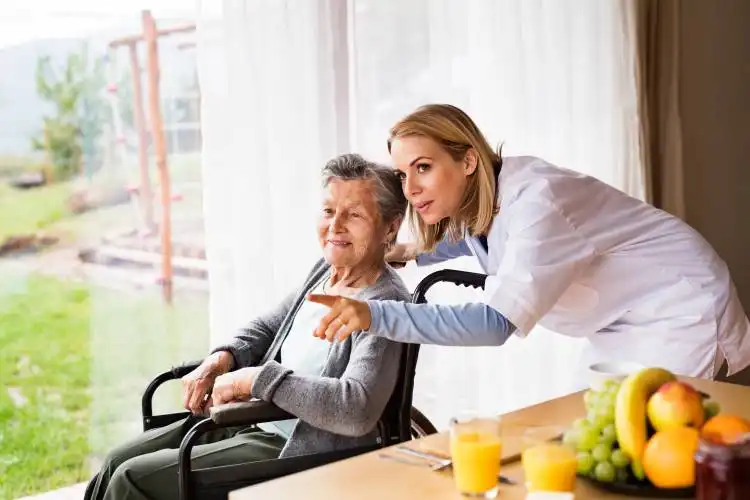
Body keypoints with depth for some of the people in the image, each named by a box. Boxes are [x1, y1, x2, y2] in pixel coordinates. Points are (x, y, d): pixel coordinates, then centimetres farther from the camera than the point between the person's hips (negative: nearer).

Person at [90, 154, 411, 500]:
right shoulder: (327, 269, 5)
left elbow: (358, 410, -34)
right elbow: (266, 327, 19)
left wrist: (254, 378, -28)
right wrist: (221, 360, -3)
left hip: (292, 451, -8)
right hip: (251, 422, 8)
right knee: (119, 461, 10)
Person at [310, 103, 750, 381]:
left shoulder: (534, 197, -33)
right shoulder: (476, 199, -7)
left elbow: (497, 323, -43)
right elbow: (471, 239, 21)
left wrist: (375, 315, -48)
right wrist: (410, 253, 4)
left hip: (680, 307, -8)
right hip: (621, 323, 8)